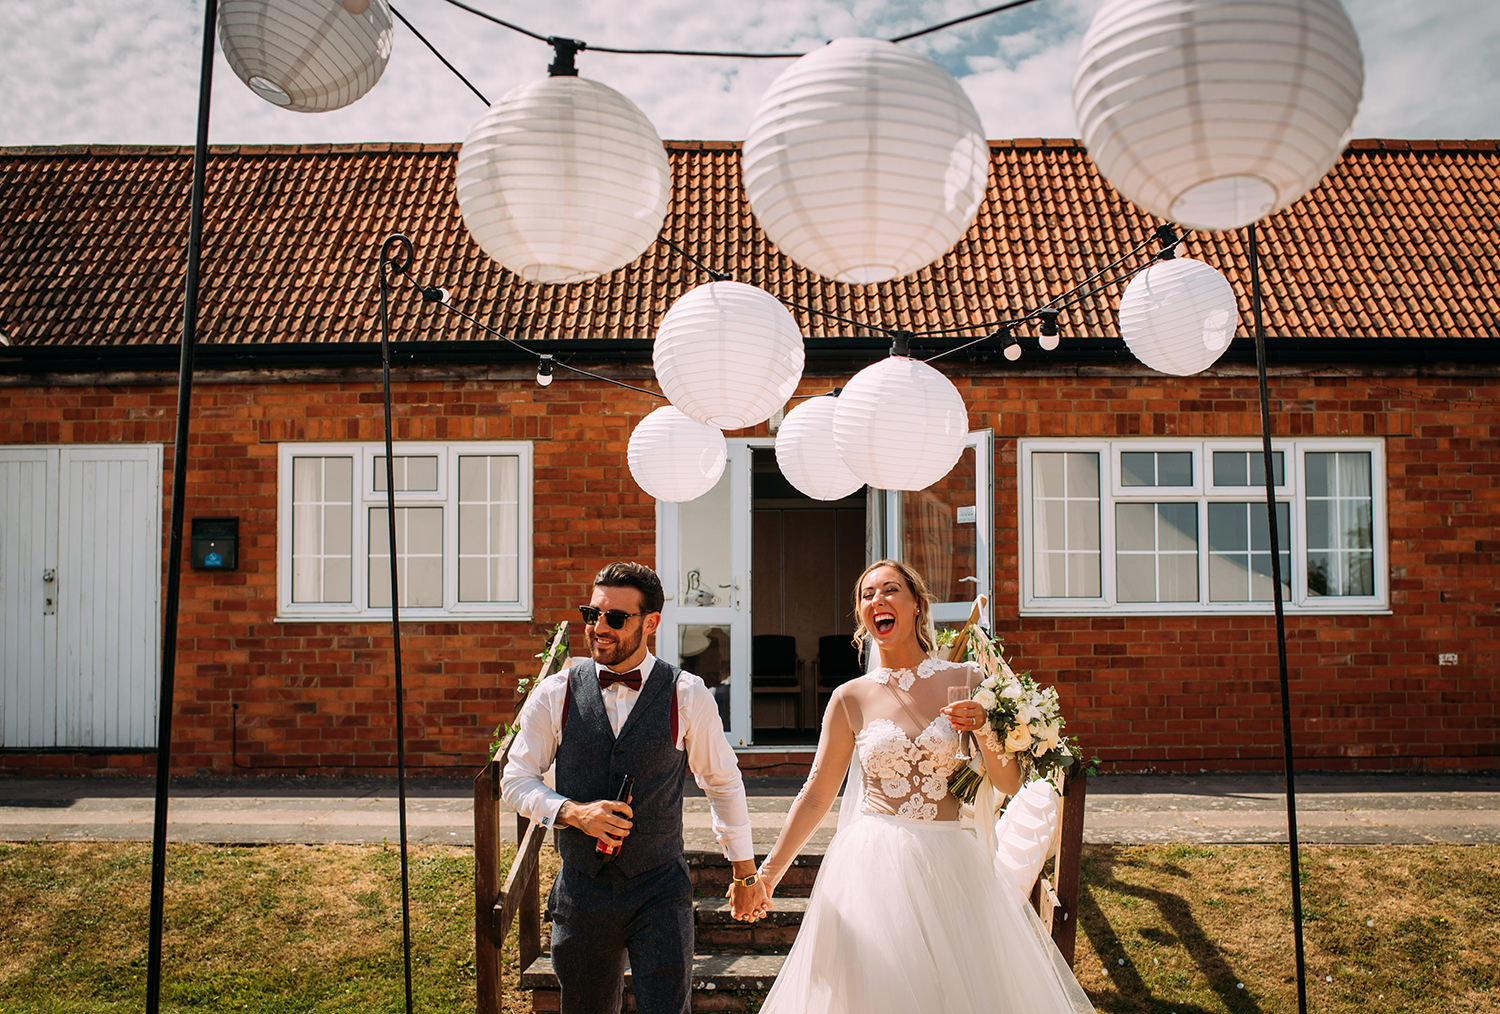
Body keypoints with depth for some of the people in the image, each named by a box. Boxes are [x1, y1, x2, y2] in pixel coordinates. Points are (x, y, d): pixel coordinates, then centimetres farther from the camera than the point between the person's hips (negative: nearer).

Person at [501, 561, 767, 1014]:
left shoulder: (687, 696, -7)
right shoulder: (555, 694, -3)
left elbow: (724, 782, 5)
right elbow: (516, 779, 5)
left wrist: (745, 875, 12)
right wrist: (572, 811, -15)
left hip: (662, 894, -2)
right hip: (581, 890, 2)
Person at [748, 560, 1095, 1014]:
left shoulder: (966, 680, 1)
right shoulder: (851, 698, 0)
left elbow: (1010, 784, 3)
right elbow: (816, 795, 4)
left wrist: (983, 729, -15)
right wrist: (768, 873, 1)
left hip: (952, 869, 1)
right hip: (874, 868, 0)